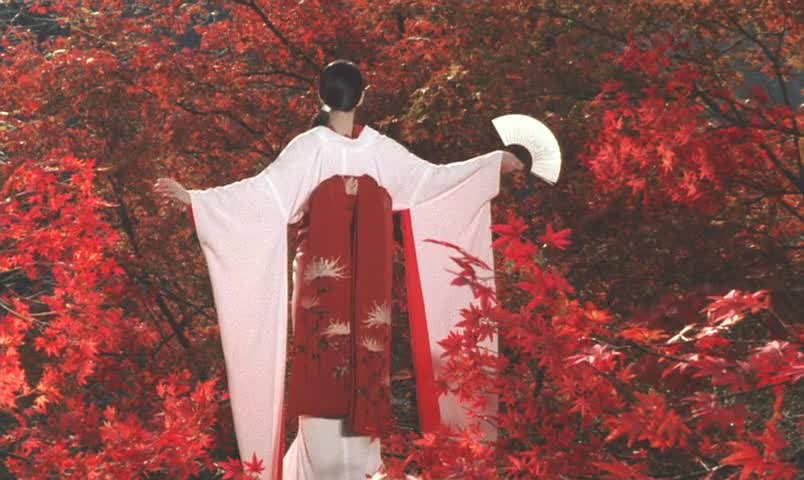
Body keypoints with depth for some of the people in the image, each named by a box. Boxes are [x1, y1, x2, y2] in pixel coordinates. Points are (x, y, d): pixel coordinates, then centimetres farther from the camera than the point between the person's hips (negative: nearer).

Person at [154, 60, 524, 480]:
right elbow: (431, 178, 8)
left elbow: (262, 190, -13)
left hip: (322, 278, -2)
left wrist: (191, 197, -12)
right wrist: (496, 162, 21)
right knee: (364, 363, 7)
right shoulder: (380, 149, 0)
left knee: (322, 369, 2)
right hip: (368, 283, 2)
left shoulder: (309, 147, -7)